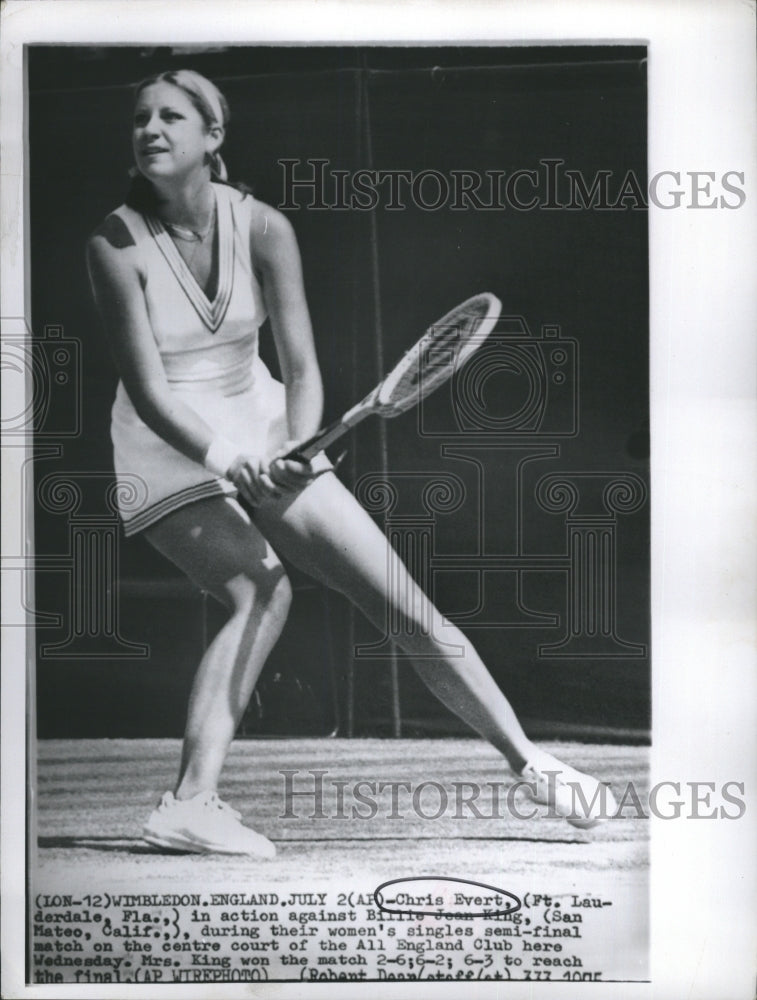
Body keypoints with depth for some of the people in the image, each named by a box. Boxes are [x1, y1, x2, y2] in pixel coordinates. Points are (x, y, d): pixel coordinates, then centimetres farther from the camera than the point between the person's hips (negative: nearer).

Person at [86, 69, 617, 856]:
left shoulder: (262, 228, -8)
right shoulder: (115, 246, -15)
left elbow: (300, 368, -10)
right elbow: (149, 390, -20)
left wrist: (297, 453, -27)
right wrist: (222, 455, -35)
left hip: (265, 441, 3)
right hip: (169, 457, -2)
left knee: (400, 598, -3)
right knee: (260, 591, -29)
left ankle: (526, 760, 8)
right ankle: (188, 805, -25)